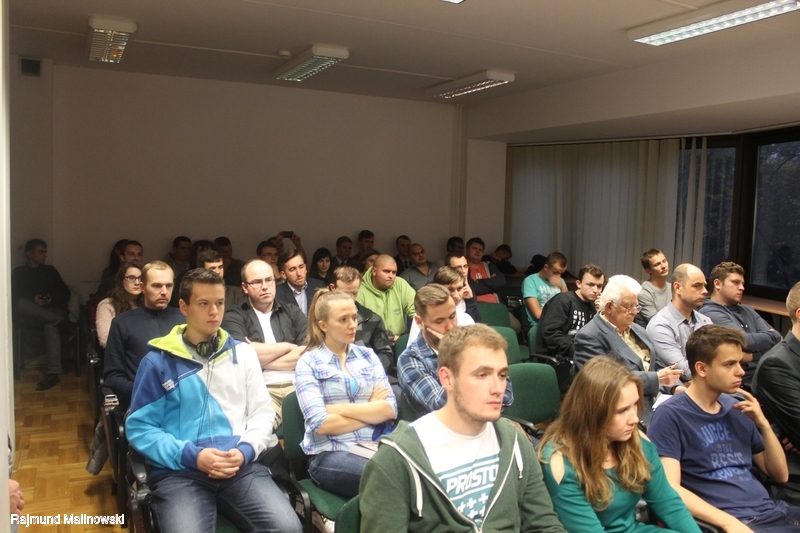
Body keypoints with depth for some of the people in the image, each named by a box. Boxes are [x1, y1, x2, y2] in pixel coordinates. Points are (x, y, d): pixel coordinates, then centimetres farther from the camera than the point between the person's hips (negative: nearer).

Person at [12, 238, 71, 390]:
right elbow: (15, 297, 4)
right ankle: (59, 320, -40)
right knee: (21, 304, -35)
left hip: (53, 310, 0)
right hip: (32, 313, 0)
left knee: (51, 325, -37)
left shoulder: (50, 270, 21)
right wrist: (32, 299, -15)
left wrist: (53, 298, -7)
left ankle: (53, 372, -49)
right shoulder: (18, 272, 16)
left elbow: (65, 293, 15)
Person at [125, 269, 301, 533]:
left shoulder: (243, 353, 13)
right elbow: (139, 427, 2)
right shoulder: (158, 361, 5)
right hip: (180, 471, -2)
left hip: (241, 466, 2)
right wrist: (191, 455, -11)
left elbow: (262, 412, 12)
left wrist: (244, 451, -7)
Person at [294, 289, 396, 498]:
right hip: (330, 454, -4)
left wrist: (341, 408, -8)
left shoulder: (368, 355, 13)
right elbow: (321, 424, -10)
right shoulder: (309, 362, 1)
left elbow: (390, 409, 1)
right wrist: (371, 411, -2)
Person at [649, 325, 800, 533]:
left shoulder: (737, 409, 12)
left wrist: (763, 425, 4)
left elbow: (780, 475, 18)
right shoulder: (671, 414, -8)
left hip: (772, 511, 7)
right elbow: (670, 488, -14)